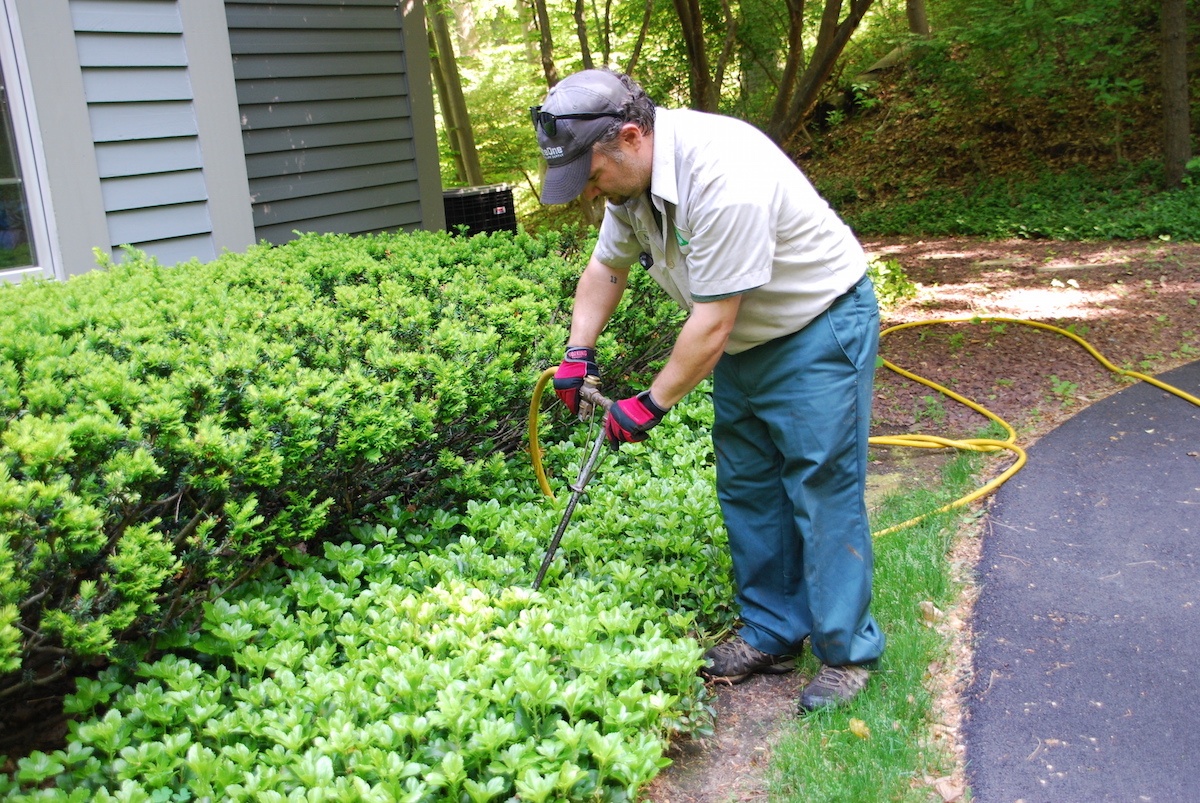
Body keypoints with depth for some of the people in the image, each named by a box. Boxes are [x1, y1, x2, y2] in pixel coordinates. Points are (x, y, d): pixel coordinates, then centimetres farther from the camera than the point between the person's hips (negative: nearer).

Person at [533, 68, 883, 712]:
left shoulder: (722, 180, -34)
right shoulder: (632, 173, -5)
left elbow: (711, 323, -30)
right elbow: (607, 266, 11)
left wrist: (650, 406, -21)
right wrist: (578, 351, 1)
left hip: (820, 327, -9)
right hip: (746, 338, 9)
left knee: (821, 486, -6)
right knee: (746, 488, 11)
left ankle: (847, 653, 8)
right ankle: (771, 635, 23)